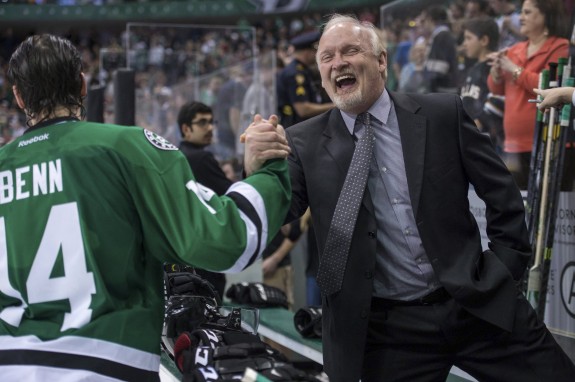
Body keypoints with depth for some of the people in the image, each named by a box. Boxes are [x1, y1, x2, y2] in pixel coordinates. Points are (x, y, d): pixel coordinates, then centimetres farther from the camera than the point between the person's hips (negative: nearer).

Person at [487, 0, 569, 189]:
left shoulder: (559, 48, -4)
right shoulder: (515, 50, 16)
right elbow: (497, 89, 18)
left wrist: (516, 71, -10)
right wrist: (496, 70, -2)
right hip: (514, 144, 7)